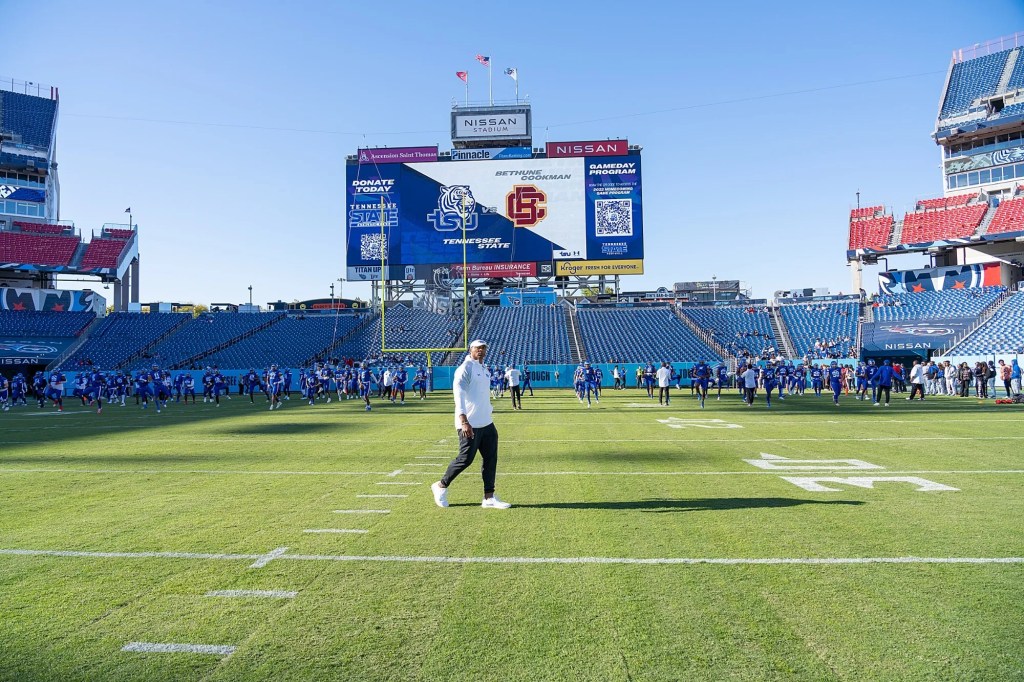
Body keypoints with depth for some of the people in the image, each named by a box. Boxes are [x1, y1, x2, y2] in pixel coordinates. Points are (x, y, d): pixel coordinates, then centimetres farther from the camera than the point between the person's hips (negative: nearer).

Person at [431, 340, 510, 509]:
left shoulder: (483, 369, 17)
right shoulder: (466, 368, -11)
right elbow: (458, 392, -23)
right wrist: (464, 421, -32)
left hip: (486, 423, 9)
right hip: (469, 425, -9)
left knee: (491, 459, 5)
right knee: (465, 459, -4)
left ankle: (489, 498, 9)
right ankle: (441, 486, 17)